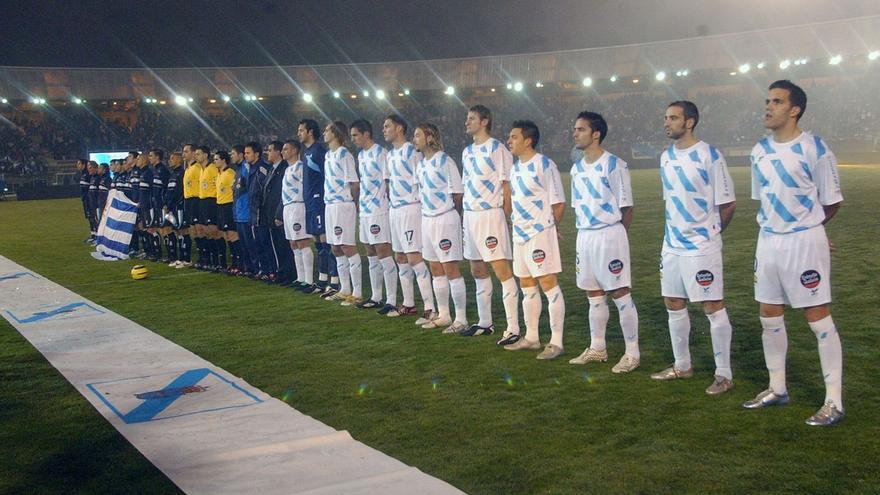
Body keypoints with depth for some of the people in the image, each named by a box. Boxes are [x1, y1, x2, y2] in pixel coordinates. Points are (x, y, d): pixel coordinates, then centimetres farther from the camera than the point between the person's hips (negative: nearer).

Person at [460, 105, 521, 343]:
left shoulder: (496, 149, -7)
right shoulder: (467, 151, 16)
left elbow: (507, 184, -8)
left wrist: (504, 215, -12)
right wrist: (467, 213, 14)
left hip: (491, 214, -8)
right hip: (470, 215, 8)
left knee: (501, 269, -11)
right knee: (478, 271, 13)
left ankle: (513, 328, -10)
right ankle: (485, 323, 24)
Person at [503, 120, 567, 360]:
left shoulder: (545, 165, -13)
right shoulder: (515, 167, 12)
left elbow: (558, 202, -10)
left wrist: (550, 226, 0)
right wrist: (515, 222, 11)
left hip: (540, 233, -8)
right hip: (520, 233, 8)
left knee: (548, 284, -6)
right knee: (527, 286, 14)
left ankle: (556, 342, -1)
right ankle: (531, 337, 24)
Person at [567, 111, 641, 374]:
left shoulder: (614, 165, -11)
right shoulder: (576, 168, 11)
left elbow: (626, 207, -7)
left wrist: (614, 235, 1)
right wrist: (584, 231, 10)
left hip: (609, 235, -7)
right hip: (584, 236, 7)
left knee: (620, 294, -3)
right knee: (593, 295, 14)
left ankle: (632, 353, 5)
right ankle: (597, 348, 25)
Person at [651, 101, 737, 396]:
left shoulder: (709, 156, -13)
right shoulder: (666, 157, 8)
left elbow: (728, 204, -7)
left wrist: (710, 231, 4)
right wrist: (677, 230, 14)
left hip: (702, 246, -7)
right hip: (672, 245, 7)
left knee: (713, 307, -2)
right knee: (673, 304, 13)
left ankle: (724, 374, 7)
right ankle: (682, 366, 27)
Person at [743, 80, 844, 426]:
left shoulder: (814, 149, -11)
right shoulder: (760, 151, 7)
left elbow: (832, 202, -2)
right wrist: (775, 225, 11)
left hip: (805, 242, -6)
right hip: (768, 241, 7)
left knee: (818, 318, -3)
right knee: (769, 316, 11)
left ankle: (834, 401, 5)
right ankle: (777, 389, 26)